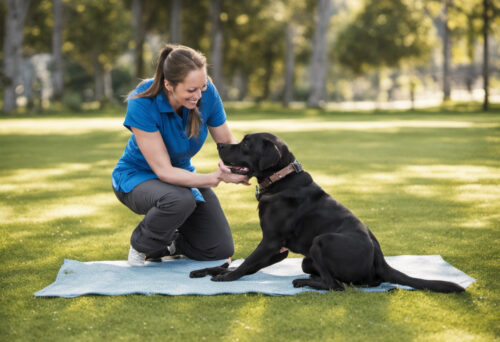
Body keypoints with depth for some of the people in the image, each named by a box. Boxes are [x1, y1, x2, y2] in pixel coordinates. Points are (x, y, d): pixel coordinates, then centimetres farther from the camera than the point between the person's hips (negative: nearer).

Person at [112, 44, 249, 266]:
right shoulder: (142, 104, -32)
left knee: (222, 249, -6)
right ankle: (141, 246, -8)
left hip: (182, 173, 5)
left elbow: (227, 140, -6)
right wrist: (216, 178, -41)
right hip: (136, 177, -5)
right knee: (180, 199, -39)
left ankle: (168, 243, 23)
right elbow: (164, 171, -31)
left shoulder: (206, 93, -20)